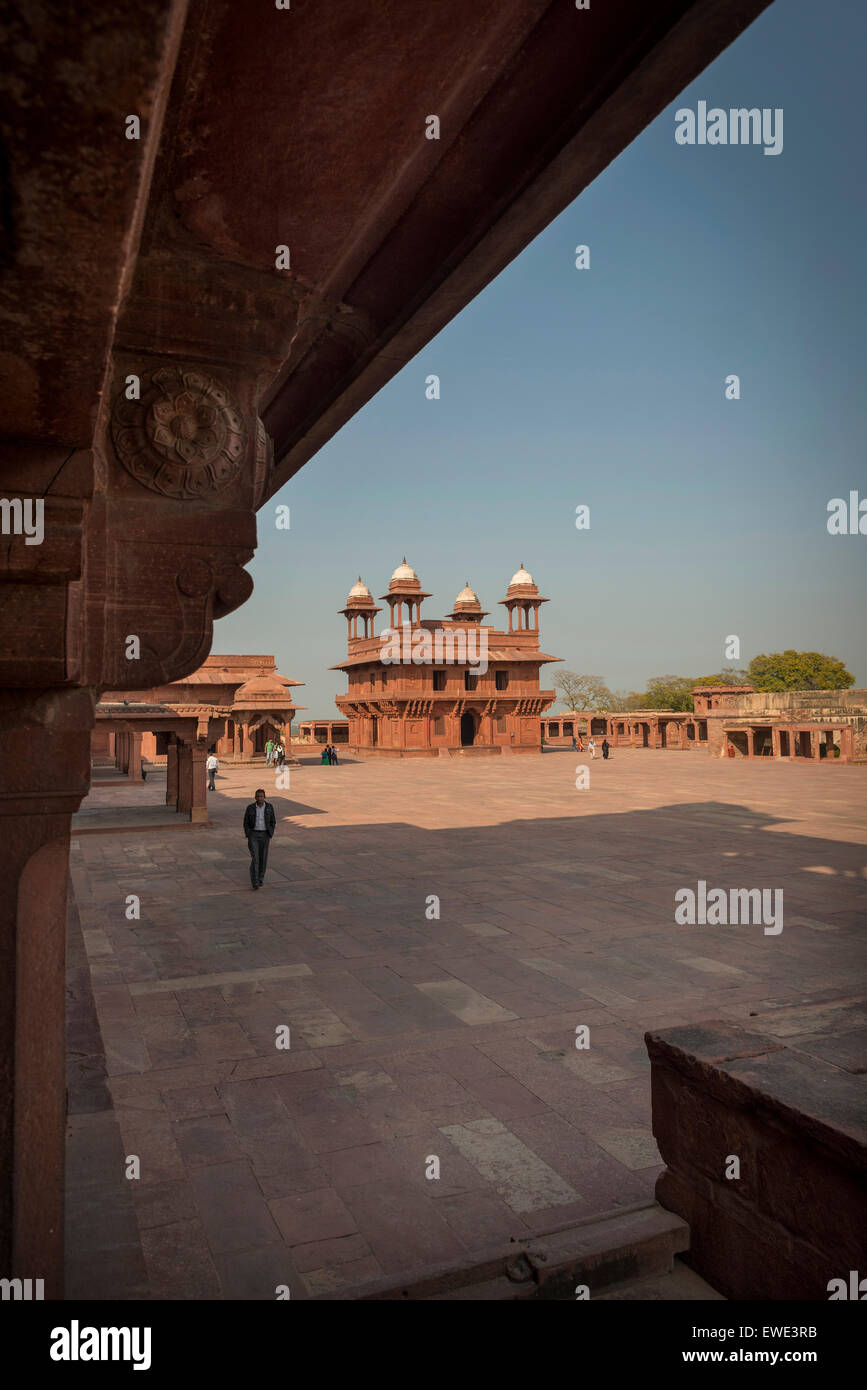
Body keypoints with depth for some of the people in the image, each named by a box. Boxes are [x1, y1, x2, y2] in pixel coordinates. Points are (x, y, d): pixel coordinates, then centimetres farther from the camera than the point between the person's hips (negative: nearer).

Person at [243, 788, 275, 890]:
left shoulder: (269, 807, -5)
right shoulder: (250, 808, -7)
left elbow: (272, 822, 1)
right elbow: (246, 823, -1)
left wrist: (270, 836, -3)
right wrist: (248, 837, -6)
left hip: (264, 835, 1)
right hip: (253, 834, -1)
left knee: (263, 858, 9)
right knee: (254, 857, -11)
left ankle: (260, 878, 30)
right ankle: (255, 882, -12)